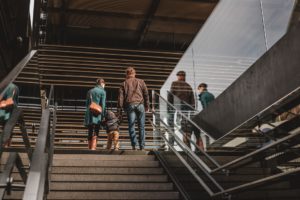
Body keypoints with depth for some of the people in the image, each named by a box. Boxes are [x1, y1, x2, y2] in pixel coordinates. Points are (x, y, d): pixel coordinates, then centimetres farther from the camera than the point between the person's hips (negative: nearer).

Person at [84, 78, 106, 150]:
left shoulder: (90, 91, 16)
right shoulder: (102, 92, 0)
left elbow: (87, 103, 16)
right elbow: (102, 104, -6)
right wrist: (103, 115, -1)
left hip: (89, 114, 5)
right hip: (97, 114, -5)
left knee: (90, 133, 11)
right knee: (95, 133, -6)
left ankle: (90, 148, 13)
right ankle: (93, 148, -13)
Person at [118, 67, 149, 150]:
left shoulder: (124, 83, 11)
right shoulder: (141, 82, 14)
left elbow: (120, 97, 4)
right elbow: (146, 94, 9)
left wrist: (119, 110, 4)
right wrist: (147, 106, 12)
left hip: (129, 105, -1)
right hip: (140, 105, 1)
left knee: (131, 126, 1)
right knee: (141, 126, 5)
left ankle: (133, 145, -8)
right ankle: (142, 146, 4)